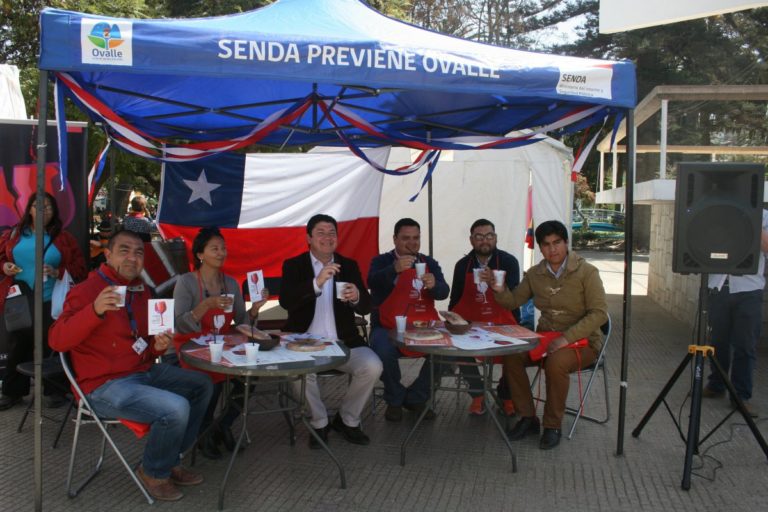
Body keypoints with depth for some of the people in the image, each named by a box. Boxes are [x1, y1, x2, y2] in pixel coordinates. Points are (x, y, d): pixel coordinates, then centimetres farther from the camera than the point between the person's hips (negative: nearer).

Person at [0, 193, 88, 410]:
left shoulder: (63, 237, 2)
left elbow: (79, 269, 0)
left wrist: (57, 272, -16)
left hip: (51, 302, -2)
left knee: (52, 346, 2)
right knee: (18, 346, 8)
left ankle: (54, 391, 16)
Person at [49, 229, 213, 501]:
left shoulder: (141, 290, 10)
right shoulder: (86, 290, -12)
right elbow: (57, 340, -23)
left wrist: (158, 345, -1)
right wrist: (95, 310, -38)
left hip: (145, 371, 9)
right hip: (105, 386, -9)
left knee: (202, 385, 11)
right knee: (176, 408, -26)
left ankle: (171, 460, 21)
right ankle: (153, 472, 3)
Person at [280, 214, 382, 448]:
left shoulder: (349, 266, 9)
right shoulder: (293, 265, 1)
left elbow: (366, 307, 2)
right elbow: (285, 301, -17)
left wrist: (356, 297, -23)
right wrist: (316, 283, -32)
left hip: (343, 341, 3)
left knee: (373, 367, -22)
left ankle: (347, 419, 4)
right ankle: (319, 422, -3)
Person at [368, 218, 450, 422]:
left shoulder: (429, 263, 13)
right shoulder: (382, 261, 4)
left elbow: (443, 292, -2)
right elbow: (372, 282, -18)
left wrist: (433, 285, -27)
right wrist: (395, 269, -37)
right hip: (388, 327, -3)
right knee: (384, 350, -34)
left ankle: (416, 398, -1)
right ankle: (395, 399, -5)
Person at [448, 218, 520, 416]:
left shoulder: (508, 262, 1)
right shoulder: (462, 265, 8)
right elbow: (455, 301, 15)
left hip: (502, 324, -1)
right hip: (470, 324, 1)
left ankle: (506, 395, 6)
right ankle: (477, 394, -3)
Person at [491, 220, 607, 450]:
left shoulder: (586, 272, -9)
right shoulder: (535, 274, 5)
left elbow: (599, 313, -14)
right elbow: (514, 302, 10)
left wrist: (566, 338, -24)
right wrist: (500, 290, -13)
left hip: (581, 340, -5)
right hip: (545, 336, 5)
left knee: (556, 362, -35)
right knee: (510, 355, -21)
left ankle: (552, 426, -14)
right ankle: (528, 419, -6)